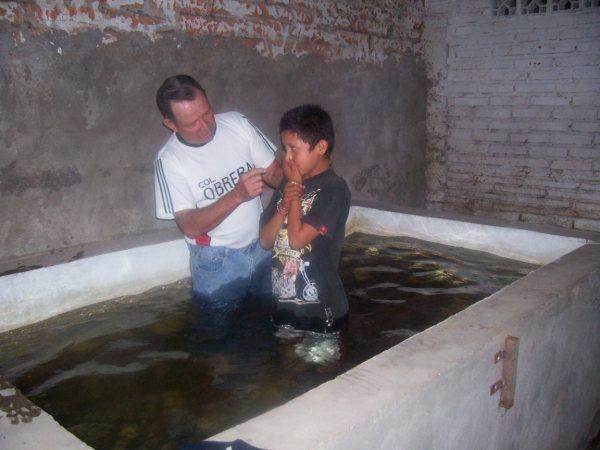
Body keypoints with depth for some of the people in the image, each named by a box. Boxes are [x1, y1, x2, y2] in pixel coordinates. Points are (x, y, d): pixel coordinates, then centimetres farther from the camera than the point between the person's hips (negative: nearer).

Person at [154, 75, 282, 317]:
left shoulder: (237, 123, -10)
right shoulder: (169, 160, -18)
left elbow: (274, 172, -5)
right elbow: (190, 226, -22)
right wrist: (237, 195, -35)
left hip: (262, 245, 3)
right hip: (216, 263, -3)